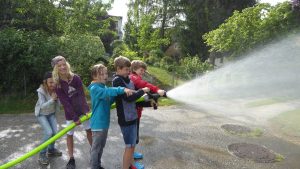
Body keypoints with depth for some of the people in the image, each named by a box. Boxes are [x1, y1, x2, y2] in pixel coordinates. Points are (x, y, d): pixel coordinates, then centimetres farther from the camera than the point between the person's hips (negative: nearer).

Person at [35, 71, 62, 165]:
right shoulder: (41, 91, -28)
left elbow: (58, 103, -14)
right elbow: (42, 106, -27)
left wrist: (57, 99, -35)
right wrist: (52, 99, -41)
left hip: (51, 113, 4)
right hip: (41, 114, -4)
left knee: (55, 132, -1)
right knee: (49, 132, -16)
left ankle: (51, 150, 26)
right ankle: (42, 154, 3)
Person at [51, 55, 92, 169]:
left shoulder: (75, 78, -11)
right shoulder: (57, 84, -14)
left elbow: (82, 95, -13)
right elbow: (64, 102, -17)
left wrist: (86, 110, -24)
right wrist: (74, 117, -21)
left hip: (82, 109, 2)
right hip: (70, 112, -1)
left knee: (89, 130, 11)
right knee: (70, 134, 5)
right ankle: (71, 159, 21)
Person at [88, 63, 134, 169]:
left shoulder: (104, 87, 8)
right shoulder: (95, 88, -19)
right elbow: (108, 92, -37)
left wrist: (117, 96, 0)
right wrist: (122, 90, -46)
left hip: (104, 122, 9)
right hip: (98, 123, -9)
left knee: (101, 147, 22)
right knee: (95, 148, 6)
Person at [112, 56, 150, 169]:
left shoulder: (127, 79, 8)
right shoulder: (117, 81, -17)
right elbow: (129, 97, -26)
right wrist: (142, 91, -13)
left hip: (132, 116, 8)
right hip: (125, 118, -8)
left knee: (132, 144, 21)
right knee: (129, 146, 2)